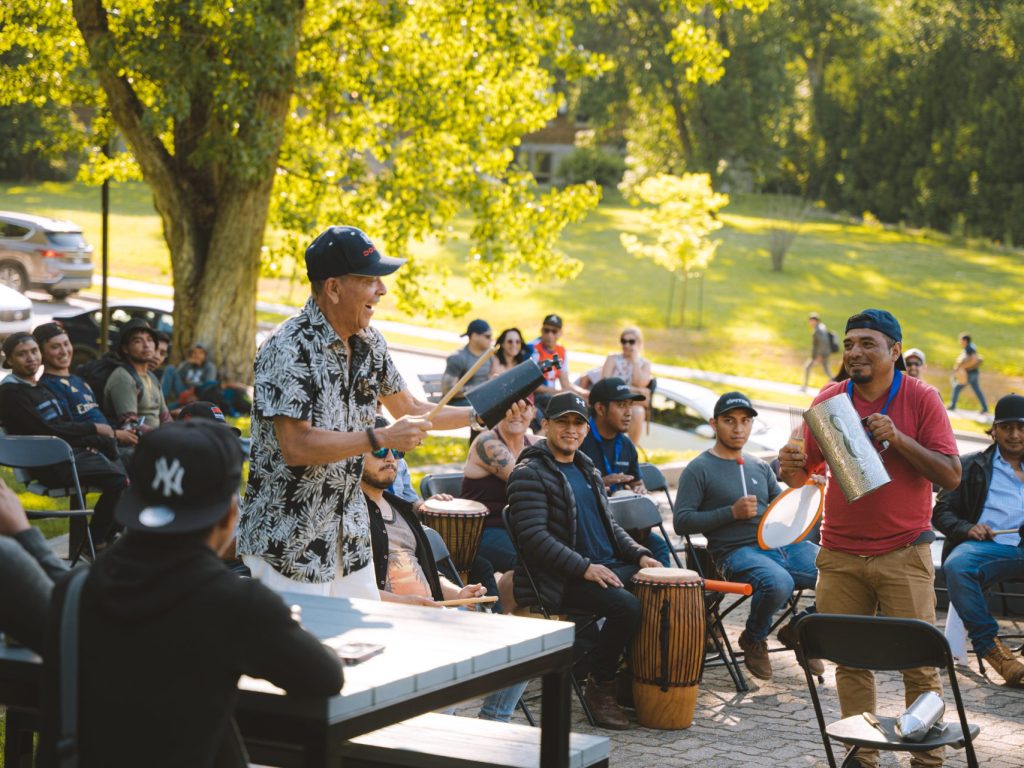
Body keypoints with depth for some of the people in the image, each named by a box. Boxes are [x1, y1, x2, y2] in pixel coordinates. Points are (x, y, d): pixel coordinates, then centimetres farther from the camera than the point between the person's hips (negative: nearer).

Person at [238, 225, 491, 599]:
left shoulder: (369, 344, 6)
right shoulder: (288, 349, -20)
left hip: (349, 536, 8)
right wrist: (382, 438, -25)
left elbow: (408, 408, 20)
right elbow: (296, 447, -26)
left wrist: (481, 414, 10)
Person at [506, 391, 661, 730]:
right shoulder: (530, 473, -8)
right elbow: (533, 537, -18)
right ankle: (599, 687, -9)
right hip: (559, 581, -8)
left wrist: (639, 555, 8)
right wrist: (585, 568, -23)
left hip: (609, 567, 9)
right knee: (626, 606, -29)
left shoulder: (587, 470, 19)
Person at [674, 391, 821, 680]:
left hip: (783, 544, 6)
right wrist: (732, 513, -12)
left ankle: (799, 630, 12)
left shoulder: (760, 467, 21)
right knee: (779, 583, -38)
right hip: (737, 552, -6)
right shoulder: (699, 469, 3)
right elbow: (681, 521, -4)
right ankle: (754, 640, -4)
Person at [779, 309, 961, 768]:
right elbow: (804, 471, 10)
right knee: (851, 662, 4)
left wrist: (898, 438, -19)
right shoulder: (829, 400, 5)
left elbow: (951, 475, -7)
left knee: (920, 663, -3)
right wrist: (791, 468, -14)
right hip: (840, 556, 3)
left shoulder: (922, 399, -2)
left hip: (904, 555, -2)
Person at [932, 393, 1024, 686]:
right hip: (988, 545, 0)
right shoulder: (972, 466, 21)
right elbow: (941, 512, 16)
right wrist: (967, 529, -6)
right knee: (956, 565, -36)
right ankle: (989, 645, -27)